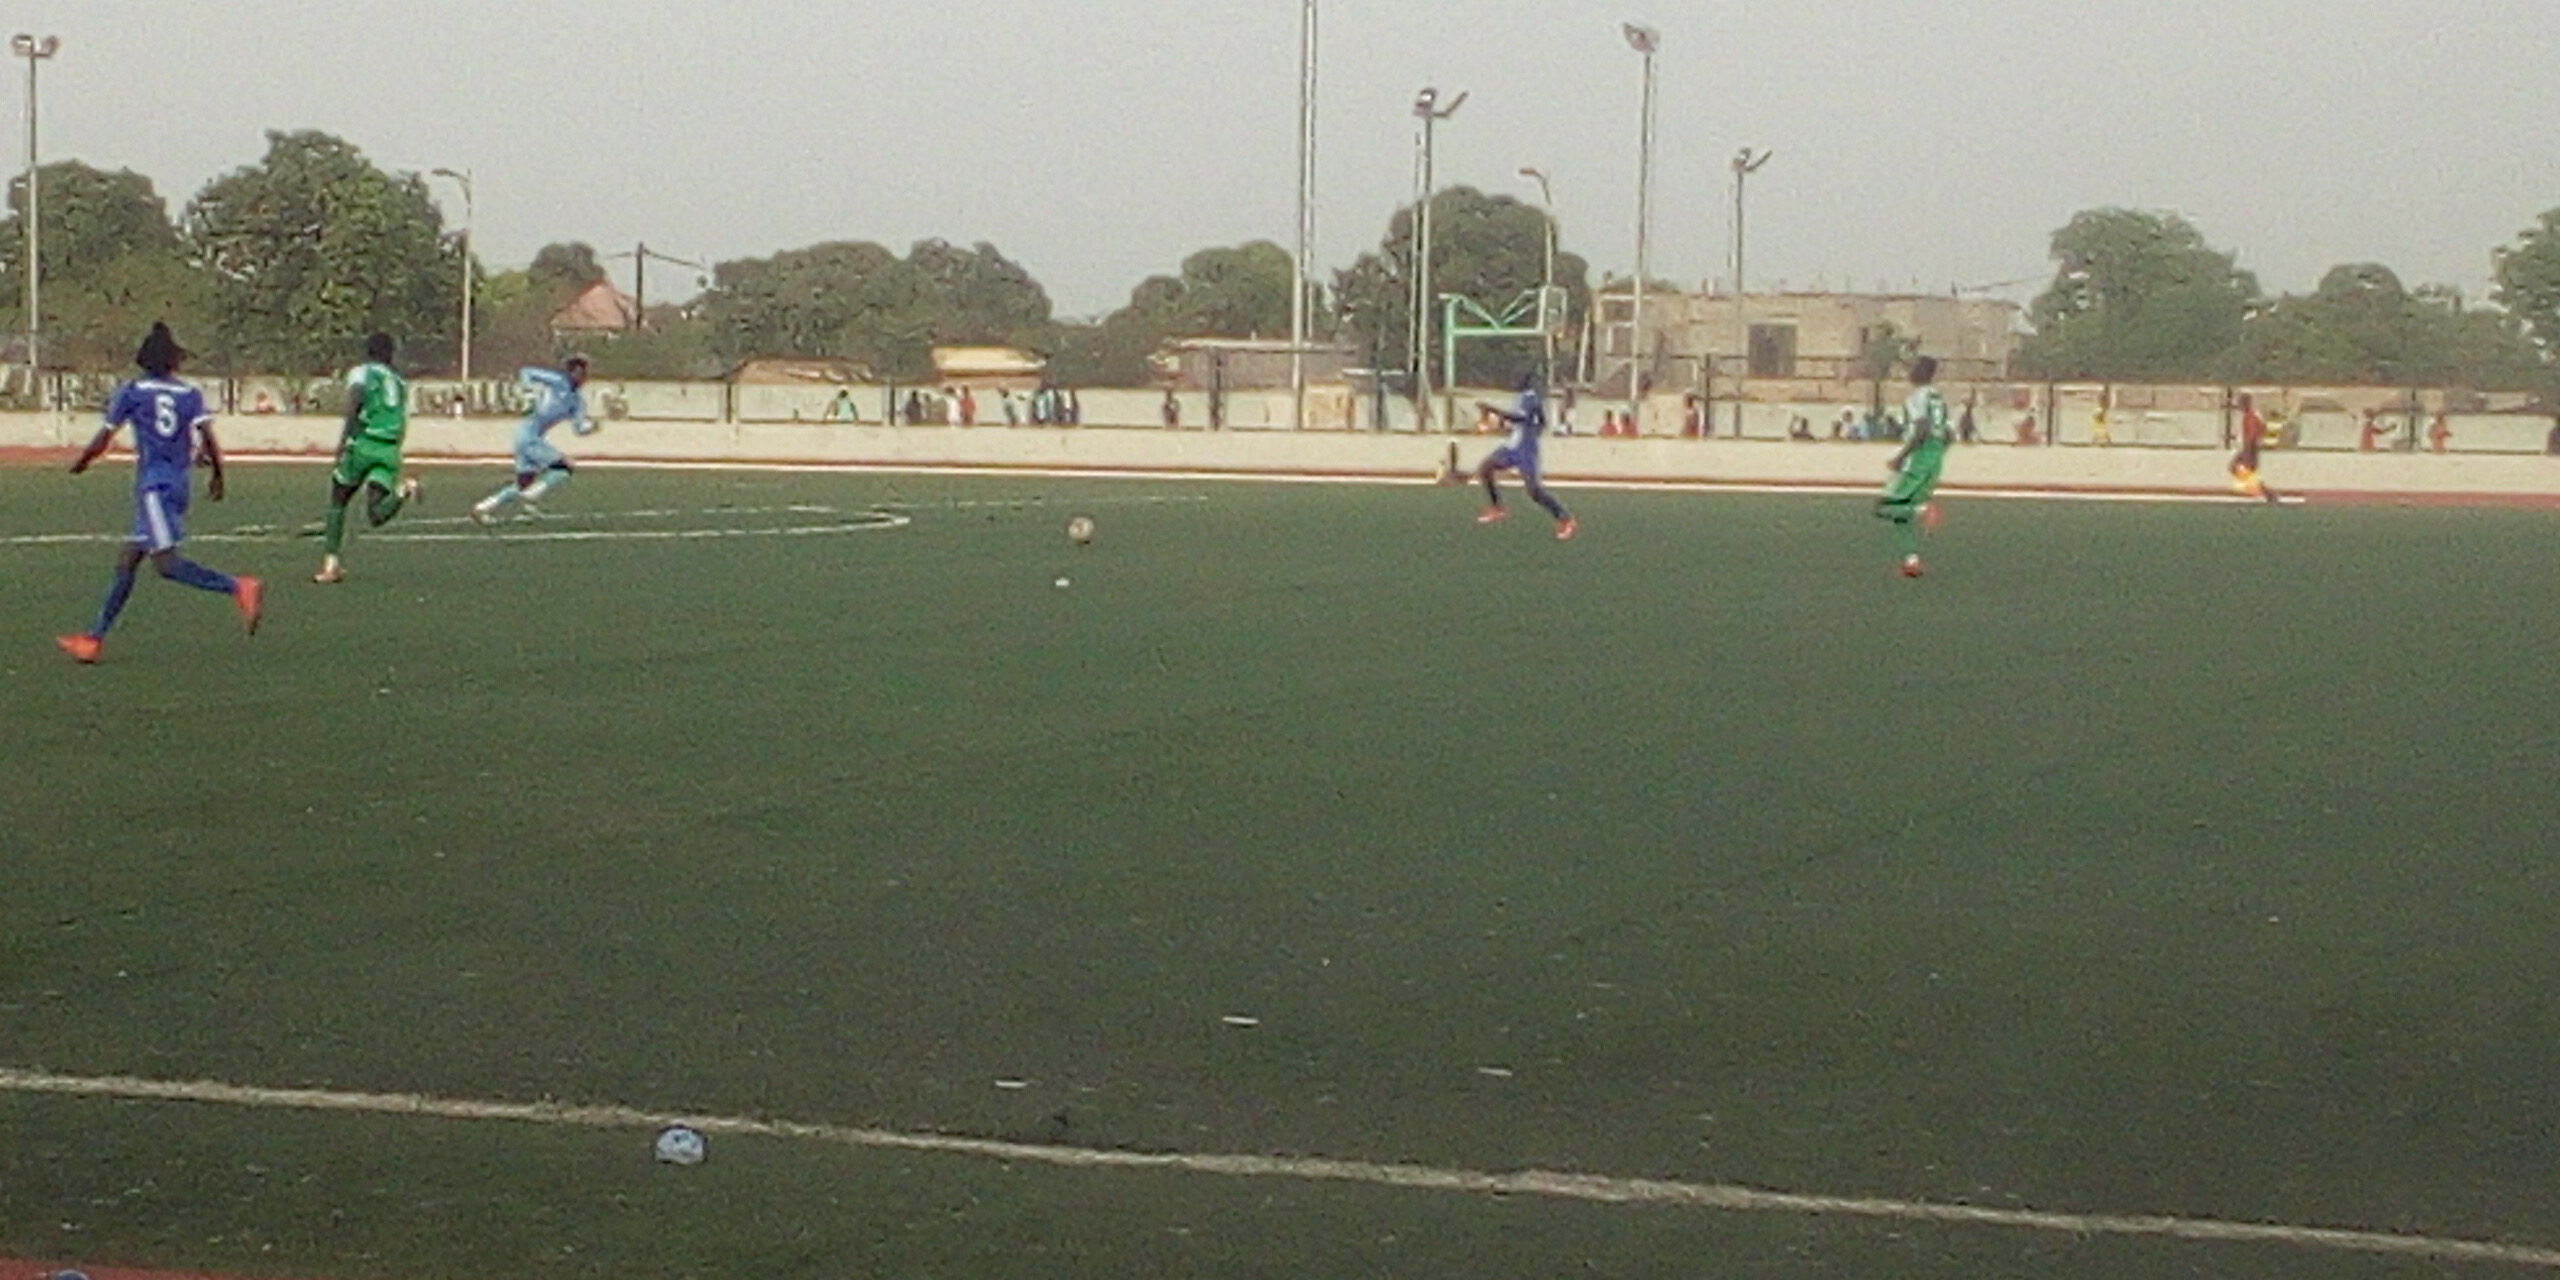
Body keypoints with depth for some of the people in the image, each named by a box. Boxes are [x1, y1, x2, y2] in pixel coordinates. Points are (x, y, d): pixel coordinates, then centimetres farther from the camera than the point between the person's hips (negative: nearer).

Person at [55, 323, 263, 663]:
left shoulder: (131, 392, 2)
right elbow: (206, 435, -2)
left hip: (153, 483, -7)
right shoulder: (190, 393, 10)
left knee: (166, 562, -16)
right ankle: (94, 638, 12)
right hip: (179, 484, 7)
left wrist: (80, 464, 23)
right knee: (126, 561, 10)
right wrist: (216, 474, 11)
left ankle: (238, 587, -29)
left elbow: (102, 440, 5)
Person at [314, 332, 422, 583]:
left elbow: (356, 397, -14)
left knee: (337, 503, 14)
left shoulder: (361, 373, 7)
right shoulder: (399, 382, 25)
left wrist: (344, 438, -15)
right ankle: (402, 490, -33)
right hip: (390, 450, 4)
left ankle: (330, 564, 12)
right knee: (376, 515, -7)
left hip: (363, 444, -4)